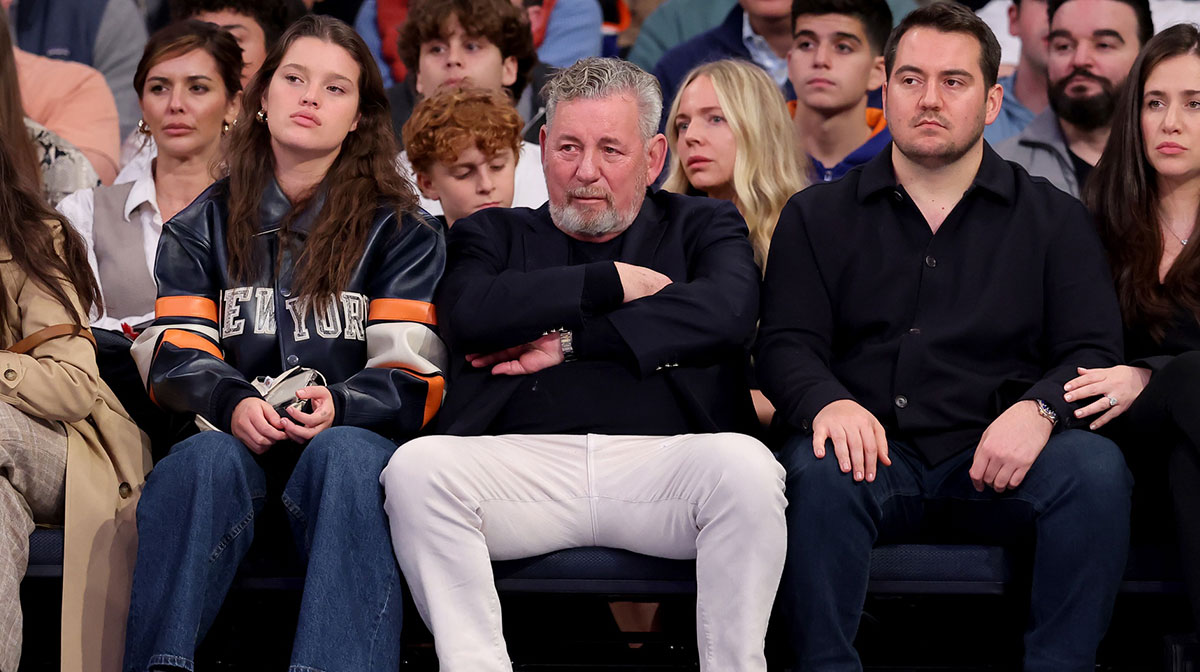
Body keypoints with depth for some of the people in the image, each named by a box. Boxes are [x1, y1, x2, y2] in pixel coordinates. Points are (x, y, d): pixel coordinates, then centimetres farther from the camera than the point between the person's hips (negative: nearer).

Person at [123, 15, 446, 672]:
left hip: (347, 441, -1)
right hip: (235, 439, 1)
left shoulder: (398, 230, 12)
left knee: (345, 455, -37)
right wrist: (233, 404, -17)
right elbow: (174, 356, 6)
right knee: (207, 459, -34)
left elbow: (411, 377, 1)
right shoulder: (202, 227, 18)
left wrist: (338, 405, -21)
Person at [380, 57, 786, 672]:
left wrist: (571, 343, -2)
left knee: (744, 465, -33)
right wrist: (610, 282, 3)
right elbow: (469, 314, 0)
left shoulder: (701, 225, 22)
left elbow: (726, 313, -2)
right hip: (525, 459, 1)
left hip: (662, 462, -1)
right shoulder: (494, 234, 24)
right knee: (416, 467, -29)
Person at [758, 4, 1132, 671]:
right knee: (817, 472, -35)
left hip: (993, 465, 1)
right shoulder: (817, 216, 16)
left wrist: (1039, 408, -18)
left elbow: (1093, 351, 5)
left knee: (1096, 467, -30)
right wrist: (827, 402, -19)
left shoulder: (1054, 218, 15)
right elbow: (785, 344, 6)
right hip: (875, 456, 0)